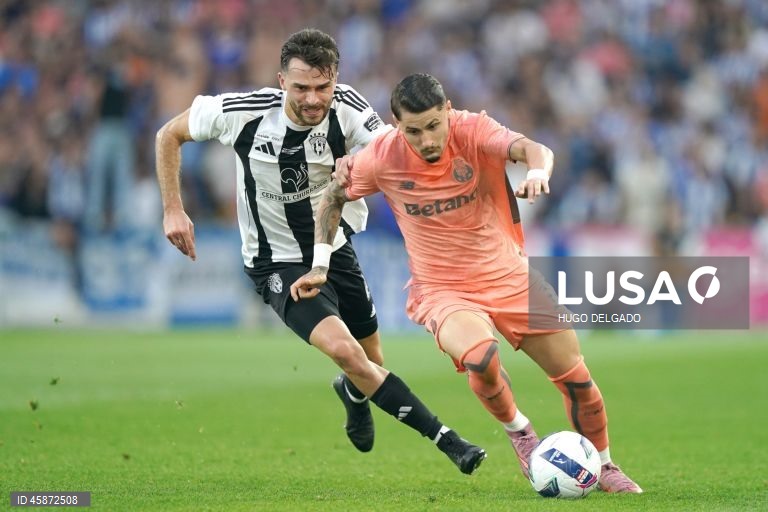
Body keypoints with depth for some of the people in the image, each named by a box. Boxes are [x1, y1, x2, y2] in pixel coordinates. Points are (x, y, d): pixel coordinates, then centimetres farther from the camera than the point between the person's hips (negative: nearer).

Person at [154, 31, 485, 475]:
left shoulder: (346, 109, -20)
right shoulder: (243, 112, -23)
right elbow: (169, 135, -7)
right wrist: (173, 210, -12)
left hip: (335, 250, 4)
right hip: (279, 263, -4)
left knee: (371, 366, 18)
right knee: (342, 349, -26)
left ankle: (353, 394, 58)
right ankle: (446, 440, -21)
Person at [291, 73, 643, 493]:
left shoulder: (471, 131, -16)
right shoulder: (382, 159, -13)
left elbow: (533, 149, -32)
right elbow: (332, 198, 6)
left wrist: (537, 172, -55)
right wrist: (320, 265, 2)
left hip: (508, 276, 2)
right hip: (441, 292, -2)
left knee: (576, 376, 0)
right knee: (479, 354, -35)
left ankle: (603, 467, 26)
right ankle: (518, 431, -4)